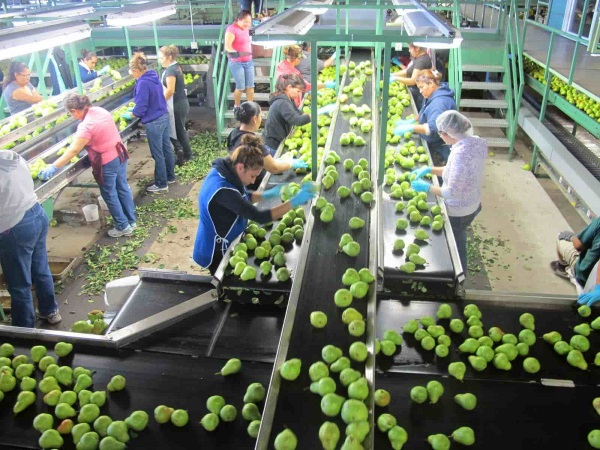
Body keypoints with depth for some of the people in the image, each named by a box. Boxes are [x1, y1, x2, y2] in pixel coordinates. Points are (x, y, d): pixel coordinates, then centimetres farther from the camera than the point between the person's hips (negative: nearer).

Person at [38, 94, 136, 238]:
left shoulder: (86, 126, -25)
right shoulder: (100, 110, -1)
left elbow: (73, 151, -25)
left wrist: (53, 167, -22)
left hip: (107, 163, -8)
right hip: (120, 155, 8)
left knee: (110, 195, 10)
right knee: (123, 188, 20)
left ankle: (123, 227, 22)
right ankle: (131, 220, 34)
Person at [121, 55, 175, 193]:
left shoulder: (143, 83, -21)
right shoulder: (154, 77, 6)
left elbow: (141, 108, -20)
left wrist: (129, 115, -2)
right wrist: (135, 108, 17)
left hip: (154, 122, -9)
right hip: (164, 117, 9)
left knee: (157, 154, 3)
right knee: (166, 148, 19)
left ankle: (161, 184, 14)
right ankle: (170, 176, 33)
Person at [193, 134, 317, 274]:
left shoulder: (224, 172, -7)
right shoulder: (223, 190, -35)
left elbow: (242, 197, 10)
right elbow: (259, 217, -34)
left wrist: (267, 194, -5)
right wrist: (295, 201, -32)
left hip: (222, 246, 8)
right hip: (216, 252, -8)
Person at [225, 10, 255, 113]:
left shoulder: (246, 28, 9)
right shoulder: (232, 29, -14)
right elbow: (227, 47, -24)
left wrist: (251, 52, 12)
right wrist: (237, 53, -39)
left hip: (249, 61, 7)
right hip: (237, 63, -7)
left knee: (250, 86, 4)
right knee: (240, 87, -3)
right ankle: (236, 107, 18)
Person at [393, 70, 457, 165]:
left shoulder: (440, 102, -29)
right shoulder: (433, 96, 5)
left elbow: (434, 128, -40)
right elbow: (425, 113, 22)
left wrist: (411, 127, -44)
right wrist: (412, 120, 5)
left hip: (441, 149, -10)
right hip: (433, 145, 10)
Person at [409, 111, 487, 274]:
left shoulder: (461, 153, -34)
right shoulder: (474, 143, -6)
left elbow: (452, 193, -30)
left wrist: (427, 187, -17)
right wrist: (429, 170, 3)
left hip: (458, 212, -9)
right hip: (472, 205, 9)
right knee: (459, 245, 29)